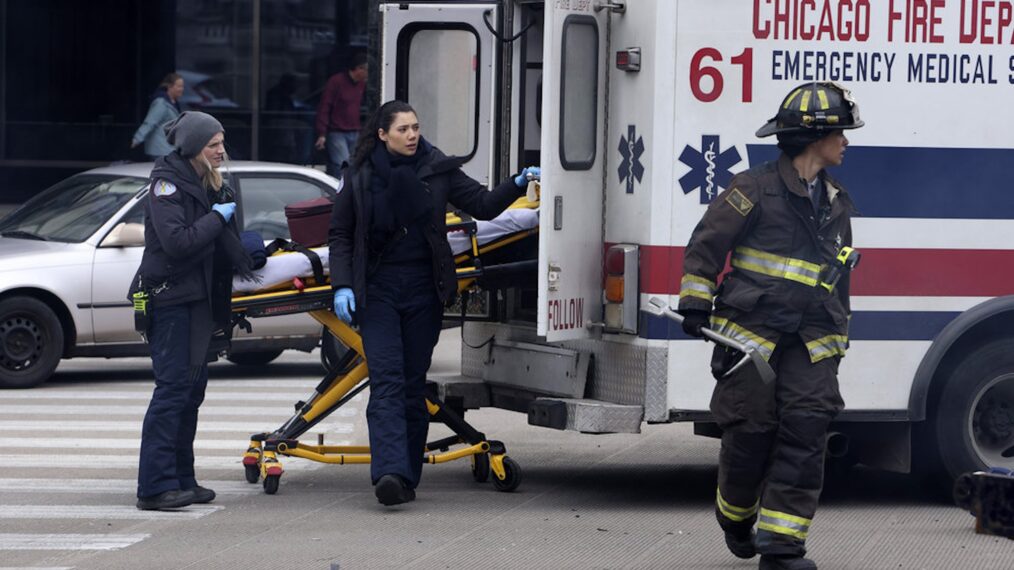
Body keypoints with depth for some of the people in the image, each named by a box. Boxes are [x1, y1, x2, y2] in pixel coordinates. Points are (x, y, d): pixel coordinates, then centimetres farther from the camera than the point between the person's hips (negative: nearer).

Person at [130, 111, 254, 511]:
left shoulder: (209, 185, 15)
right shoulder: (167, 183, -12)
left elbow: (223, 241, 23)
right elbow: (177, 241, -24)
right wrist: (216, 218, -14)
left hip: (198, 297, 9)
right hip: (169, 297, -9)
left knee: (192, 388, 10)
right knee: (173, 388, -12)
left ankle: (181, 480, 16)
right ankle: (155, 487, -12)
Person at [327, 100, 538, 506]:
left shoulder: (437, 171, 4)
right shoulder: (361, 176, 3)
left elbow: (483, 205, 2)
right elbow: (339, 235, 8)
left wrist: (517, 185, -15)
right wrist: (342, 285, -3)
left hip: (423, 290, 2)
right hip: (378, 290, -2)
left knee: (413, 384, 4)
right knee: (386, 380, -14)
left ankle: (407, 478, 10)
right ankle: (390, 473, -27)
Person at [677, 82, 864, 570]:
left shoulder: (836, 203, 15)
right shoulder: (755, 190, -6)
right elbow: (705, 245, -2)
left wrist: (838, 338, 26)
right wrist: (695, 304, -5)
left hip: (810, 344, 5)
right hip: (751, 332, -5)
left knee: (806, 433, -8)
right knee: (750, 431, -2)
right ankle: (735, 518, 27)